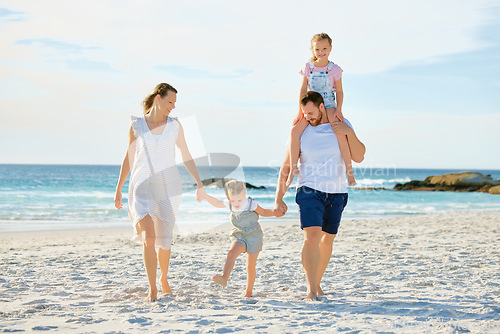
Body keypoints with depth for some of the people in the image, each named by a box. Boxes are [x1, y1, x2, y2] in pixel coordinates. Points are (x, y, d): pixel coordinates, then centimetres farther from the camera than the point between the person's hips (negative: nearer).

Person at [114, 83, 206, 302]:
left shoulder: (175, 125, 3)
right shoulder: (136, 125, 1)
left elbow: (186, 157, 7)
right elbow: (129, 159, 7)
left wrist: (199, 184, 1)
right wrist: (118, 189, 6)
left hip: (168, 186, 1)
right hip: (142, 186, -1)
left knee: (164, 238, 8)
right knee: (148, 237, -18)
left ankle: (164, 280, 34)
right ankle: (152, 290, -11)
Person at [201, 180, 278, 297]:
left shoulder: (251, 204, -12)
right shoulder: (228, 204, -4)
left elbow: (263, 212, 4)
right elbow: (217, 203, 13)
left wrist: (275, 211, -12)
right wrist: (205, 196, 1)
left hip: (253, 236, -3)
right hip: (239, 237, 3)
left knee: (250, 266, 0)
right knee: (231, 253, -27)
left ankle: (248, 292, 15)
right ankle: (224, 278, -43)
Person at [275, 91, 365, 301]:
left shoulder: (341, 126, 3)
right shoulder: (300, 132, 0)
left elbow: (359, 157, -1)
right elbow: (286, 167, 3)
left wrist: (349, 133, -16)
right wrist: (279, 199, -3)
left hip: (337, 193, 2)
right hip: (310, 191, -2)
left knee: (327, 239, 10)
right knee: (312, 237, -19)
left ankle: (317, 283, 28)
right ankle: (311, 290, -20)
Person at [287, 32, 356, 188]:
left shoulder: (334, 69, -2)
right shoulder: (308, 67, 2)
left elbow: (339, 91, 2)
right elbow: (303, 89, 4)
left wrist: (338, 110, -11)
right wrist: (300, 111, -4)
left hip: (329, 105, -2)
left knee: (340, 133, -26)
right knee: (295, 131, -22)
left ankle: (349, 169, -14)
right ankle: (293, 168, -12)